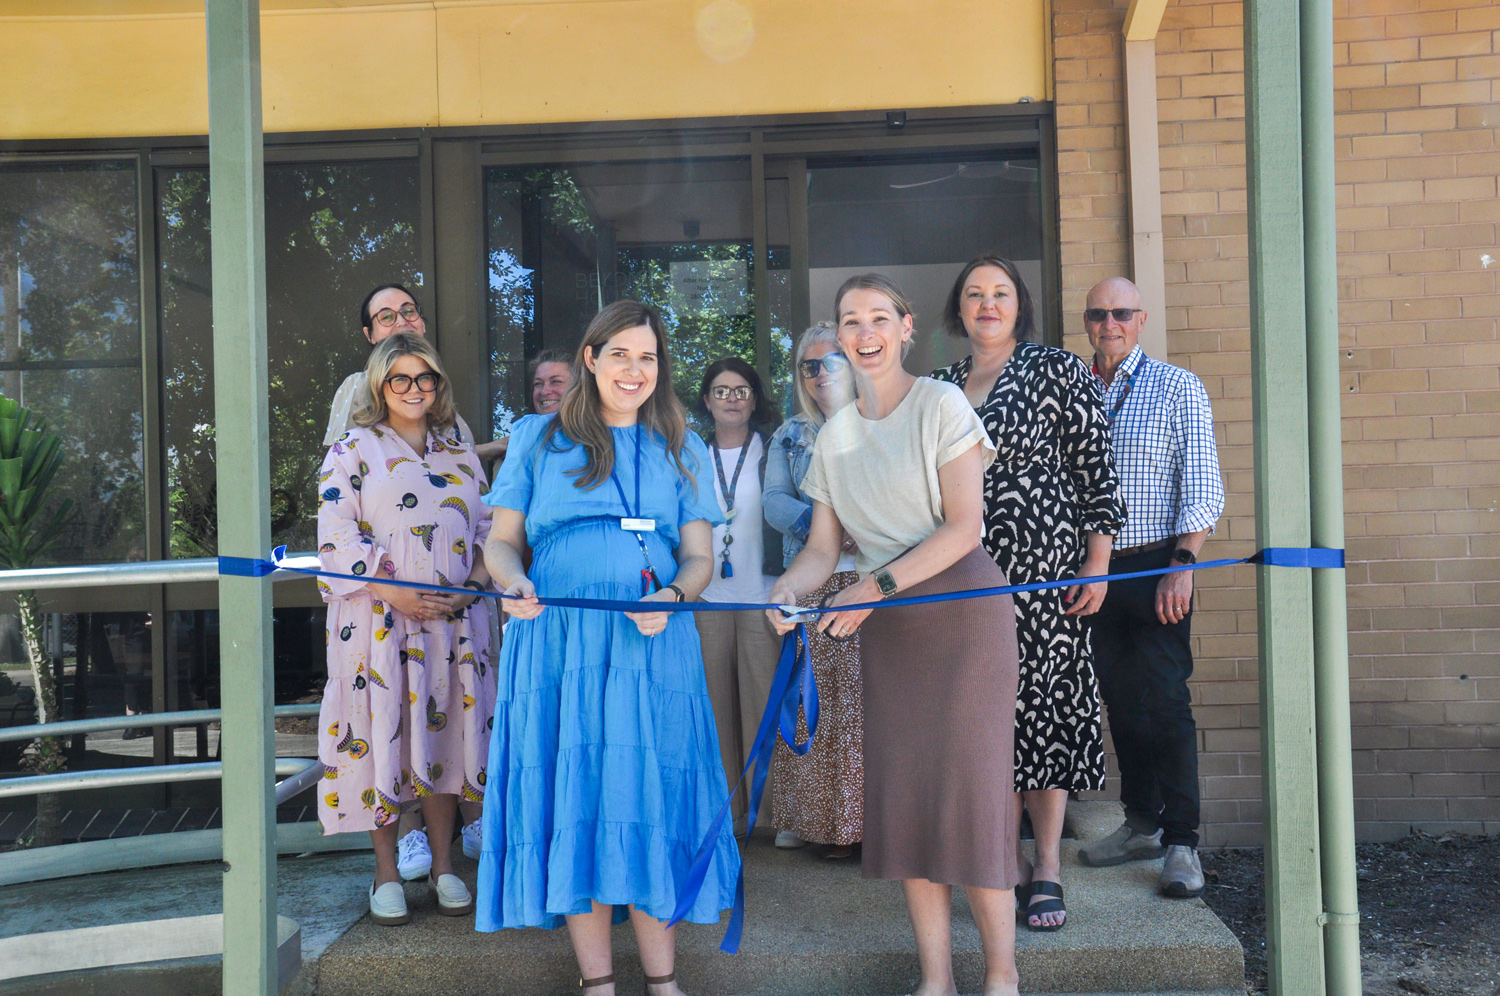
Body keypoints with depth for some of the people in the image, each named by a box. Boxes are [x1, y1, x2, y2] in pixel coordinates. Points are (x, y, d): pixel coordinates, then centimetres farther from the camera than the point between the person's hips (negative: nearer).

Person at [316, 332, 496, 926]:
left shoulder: (461, 456, 15)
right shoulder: (352, 452, 3)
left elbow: (488, 532, 13)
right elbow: (337, 537, -6)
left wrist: (470, 587, -6)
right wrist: (397, 594, -16)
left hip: (453, 617, 3)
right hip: (380, 620, -3)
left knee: (444, 729, 7)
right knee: (382, 733, 0)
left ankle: (443, 866, 19)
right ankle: (387, 873, 13)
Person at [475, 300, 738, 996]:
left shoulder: (681, 451, 16)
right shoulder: (537, 438, 13)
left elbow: (699, 557, 11)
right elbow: (501, 539, 10)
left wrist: (670, 598, -11)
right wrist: (513, 584, -12)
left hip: (654, 645, 1)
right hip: (557, 644, -1)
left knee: (650, 796, 1)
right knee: (573, 796, 0)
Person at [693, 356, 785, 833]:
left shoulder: (772, 451, 6)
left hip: (762, 596, -2)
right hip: (708, 597, 3)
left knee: (764, 700, -4)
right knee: (717, 704, 4)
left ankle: (767, 809, 4)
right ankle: (726, 807, 12)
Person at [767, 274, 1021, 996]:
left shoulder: (940, 405, -5)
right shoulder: (834, 435, 11)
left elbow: (964, 526, -12)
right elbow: (824, 547, 7)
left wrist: (877, 587, -19)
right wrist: (788, 589, -15)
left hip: (963, 609, -5)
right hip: (886, 625, 5)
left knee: (969, 780, -6)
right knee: (903, 790, 3)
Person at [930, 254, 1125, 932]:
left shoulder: (1058, 370, 0)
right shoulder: (940, 386, 13)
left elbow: (1096, 471, -2)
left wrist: (1097, 566, -8)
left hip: (1044, 567, -4)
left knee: (1040, 703, -1)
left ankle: (1048, 869, 10)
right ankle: (1009, 858, 18)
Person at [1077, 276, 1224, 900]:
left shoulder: (1177, 387, 1)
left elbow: (1201, 486, -5)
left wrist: (1183, 565, -15)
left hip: (1155, 567, -4)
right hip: (1094, 568, 4)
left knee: (1165, 703, -5)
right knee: (1120, 702, 10)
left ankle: (1181, 841, 4)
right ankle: (1142, 823, 22)